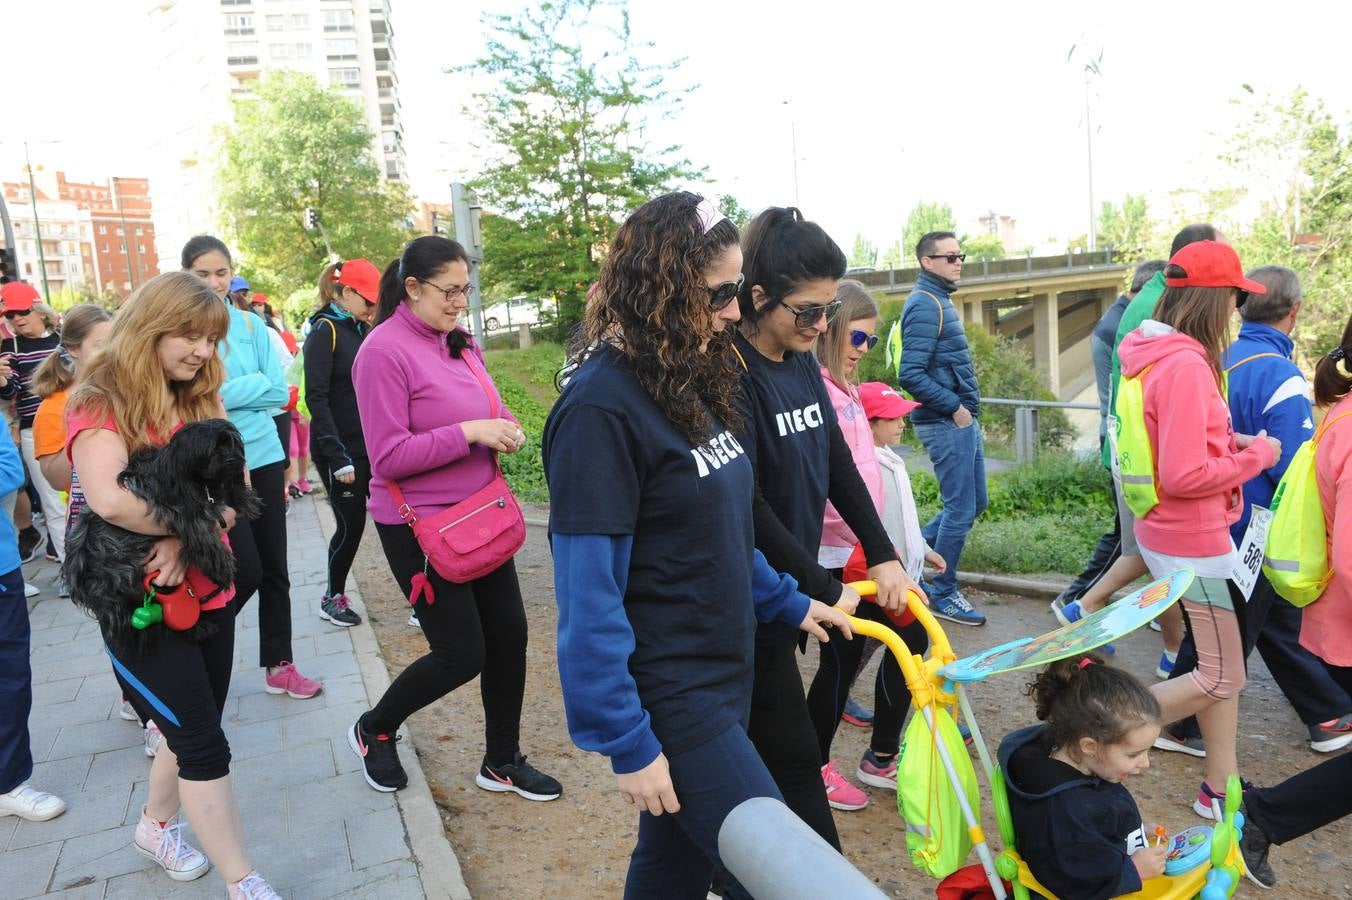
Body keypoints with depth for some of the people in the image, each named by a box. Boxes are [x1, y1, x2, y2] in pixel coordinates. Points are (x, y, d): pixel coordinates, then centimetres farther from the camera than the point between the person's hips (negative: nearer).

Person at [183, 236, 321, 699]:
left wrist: (222, 392, -11)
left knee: (274, 568, 10)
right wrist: (253, 385, -15)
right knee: (245, 571, -7)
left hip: (264, 457, 4)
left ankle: (279, 665, 25)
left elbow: (279, 391, -2)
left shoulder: (252, 324, 4)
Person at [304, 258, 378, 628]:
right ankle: (332, 599, 24)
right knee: (351, 524, 3)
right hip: (341, 451, -6)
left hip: (372, 447, 6)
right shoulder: (325, 331, -10)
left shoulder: (362, 330, 11)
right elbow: (317, 398, -16)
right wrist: (338, 457, -21)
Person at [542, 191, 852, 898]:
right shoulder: (601, 407, -20)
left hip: (721, 676, 8)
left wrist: (788, 602, 21)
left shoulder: (692, 383, 7)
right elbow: (589, 595, -21)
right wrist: (625, 744, -18)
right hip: (668, 697, -8)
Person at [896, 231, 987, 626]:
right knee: (961, 510, -1)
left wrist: (967, 408, 14)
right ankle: (944, 595, 14)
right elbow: (910, 375, -24)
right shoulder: (924, 305, -16)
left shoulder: (939, 301, 15)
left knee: (974, 502, 17)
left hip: (962, 419, 10)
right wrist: (954, 407, -17)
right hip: (946, 424, -10)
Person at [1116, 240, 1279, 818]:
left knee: (1219, 666, 18)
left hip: (1166, 531, 10)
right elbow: (1185, 474, -27)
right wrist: (1257, 456, -12)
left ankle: (1221, 787, 29)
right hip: (1193, 542, -10)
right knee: (1222, 677, 5)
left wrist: (1232, 442, 5)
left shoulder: (1157, 354, 6)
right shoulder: (1186, 365, -24)